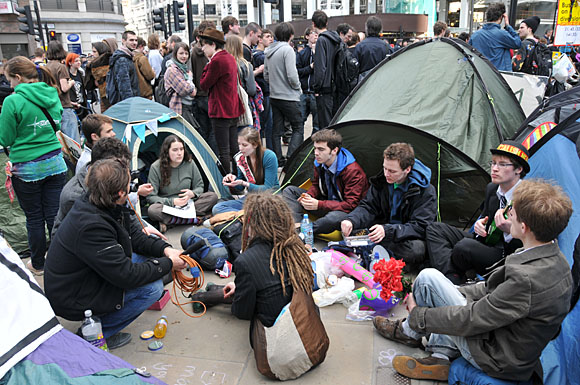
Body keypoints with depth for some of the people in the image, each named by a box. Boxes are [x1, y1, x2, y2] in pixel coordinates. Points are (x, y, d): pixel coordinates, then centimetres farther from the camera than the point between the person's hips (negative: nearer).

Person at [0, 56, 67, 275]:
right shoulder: (52, 96, 3)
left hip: (27, 169, -4)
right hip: (55, 164, 4)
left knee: (34, 218, 10)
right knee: (55, 215, 10)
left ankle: (37, 264, 25)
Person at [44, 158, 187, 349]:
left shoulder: (96, 205, -5)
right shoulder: (91, 227, -33)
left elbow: (131, 235, 8)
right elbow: (126, 275, -31)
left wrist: (165, 249, -6)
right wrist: (168, 263, -18)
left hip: (85, 278, 10)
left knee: (146, 256, 10)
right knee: (152, 287, -19)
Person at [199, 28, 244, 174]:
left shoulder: (217, 60, -16)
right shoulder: (230, 58, 13)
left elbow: (204, 85, -11)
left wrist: (208, 64, -3)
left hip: (221, 111, -9)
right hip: (234, 110, 9)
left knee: (223, 152, -4)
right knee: (234, 149, 15)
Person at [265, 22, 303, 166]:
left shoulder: (269, 51, 9)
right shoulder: (287, 49, -13)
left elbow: (266, 75, 14)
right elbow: (291, 75, -19)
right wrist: (298, 88, -3)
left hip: (274, 95, 7)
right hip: (289, 96, -7)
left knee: (277, 130, 11)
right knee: (298, 128, 2)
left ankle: (278, 159, 16)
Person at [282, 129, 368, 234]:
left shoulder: (352, 171, -25)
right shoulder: (319, 163, -3)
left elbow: (351, 205, -24)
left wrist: (319, 205, -30)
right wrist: (309, 196, -12)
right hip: (326, 204, 8)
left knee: (333, 218, -45)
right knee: (289, 190, -1)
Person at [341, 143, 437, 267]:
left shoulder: (426, 191, -18)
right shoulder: (382, 181, -4)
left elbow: (420, 227, -21)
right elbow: (368, 207, 0)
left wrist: (387, 231, -35)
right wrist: (351, 220, -24)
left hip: (407, 237, -3)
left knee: (417, 250, -39)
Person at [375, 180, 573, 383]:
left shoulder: (526, 278, -33)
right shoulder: (556, 259, -4)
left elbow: (469, 320, -24)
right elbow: (496, 290, 7)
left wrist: (417, 314, -8)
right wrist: (451, 293, 7)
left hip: (500, 362, -9)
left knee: (428, 276, -9)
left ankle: (409, 331, 19)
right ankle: (440, 358, 15)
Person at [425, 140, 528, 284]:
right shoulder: (492, 189, 4)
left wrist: (509, 231, -36)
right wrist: (479, 224, -4)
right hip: (486, 244, 9)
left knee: (464, 246, -36)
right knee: (435, 229, -2)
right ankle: (453, 281, -18)